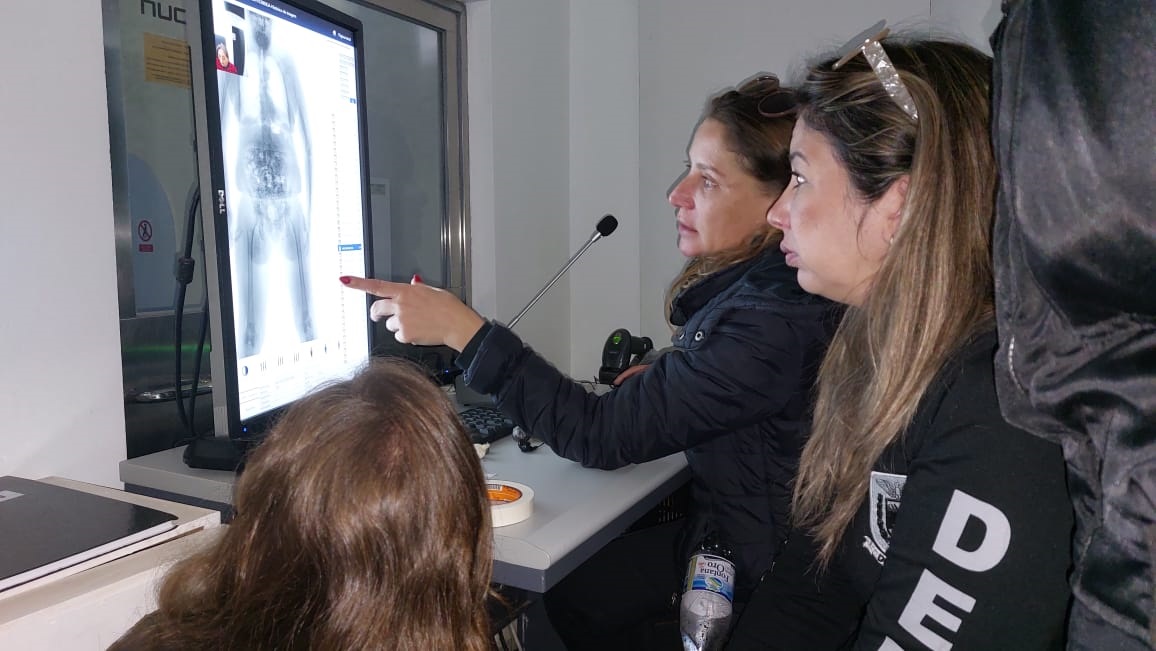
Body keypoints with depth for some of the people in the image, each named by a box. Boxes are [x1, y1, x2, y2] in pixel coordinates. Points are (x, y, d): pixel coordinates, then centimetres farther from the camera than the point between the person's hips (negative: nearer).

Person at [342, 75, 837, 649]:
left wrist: (462, 330, -30)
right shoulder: (747, 283, -3)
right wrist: (665, 376, -3)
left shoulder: (772, 321, -33)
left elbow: (603, 434, -31)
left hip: (754, 570, -8)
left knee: (576, 593, 4)